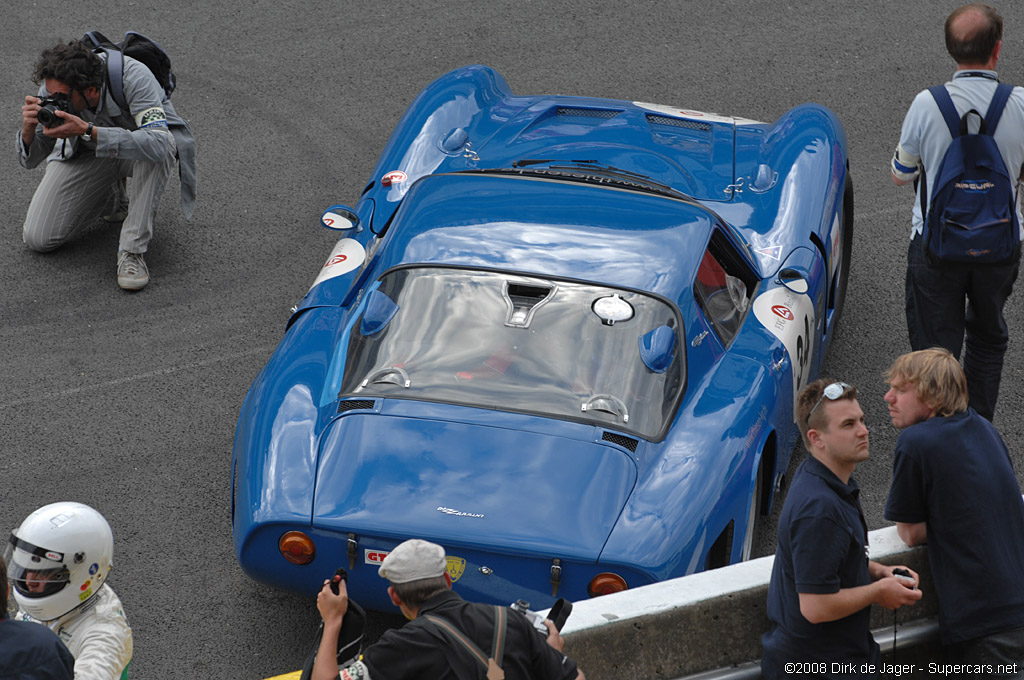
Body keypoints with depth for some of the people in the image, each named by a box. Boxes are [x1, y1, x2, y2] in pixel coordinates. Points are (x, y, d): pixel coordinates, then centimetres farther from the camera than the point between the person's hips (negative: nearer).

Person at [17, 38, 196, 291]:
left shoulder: (133, 77, -37)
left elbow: (156, 145, -51)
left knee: (159, 149, -42)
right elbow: (29, 160, -16)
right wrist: (28, 130, -39)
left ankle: (132, 250, -27)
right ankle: (111, 194, 17)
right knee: (37, 239, -9)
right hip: (86, 155, 4)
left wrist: (87, 130, -54)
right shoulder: (55, 87, -24)